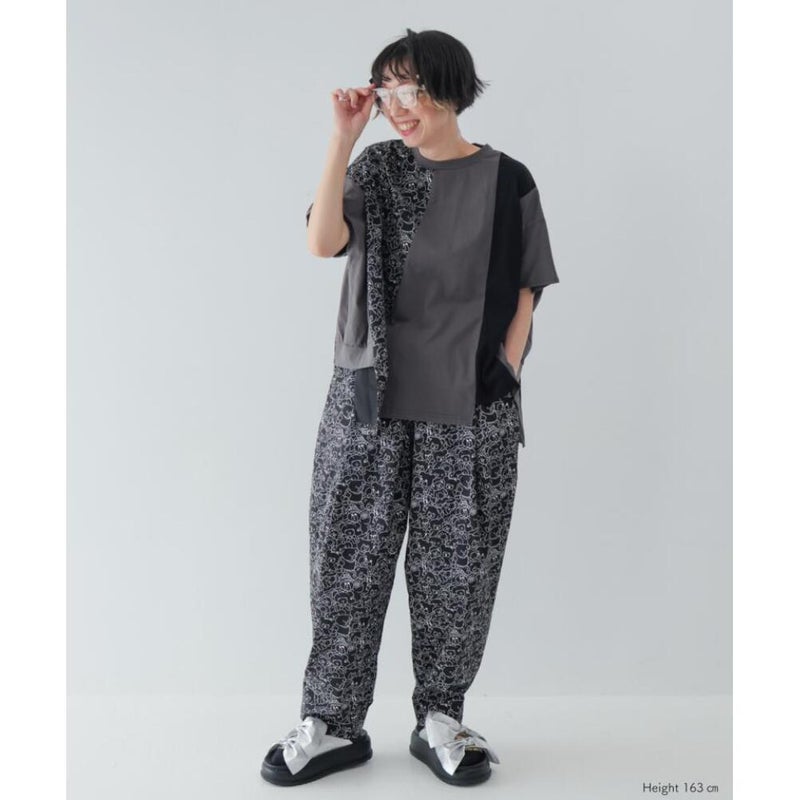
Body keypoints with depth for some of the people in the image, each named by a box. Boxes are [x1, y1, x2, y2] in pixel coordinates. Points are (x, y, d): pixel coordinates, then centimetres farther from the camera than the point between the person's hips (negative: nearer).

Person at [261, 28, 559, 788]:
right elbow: (323, 242, -10)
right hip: (371, 398, 1)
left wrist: (504, 375, -6)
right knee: (348, 558, 4)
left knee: (456, 566, 5)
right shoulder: (378, 167, 7)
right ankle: (332, 723, 18)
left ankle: (440, 720, 22)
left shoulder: (505, 180, 4)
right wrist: (342, 136, -11)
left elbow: (525, 290, 6)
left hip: (470, 409, -1)